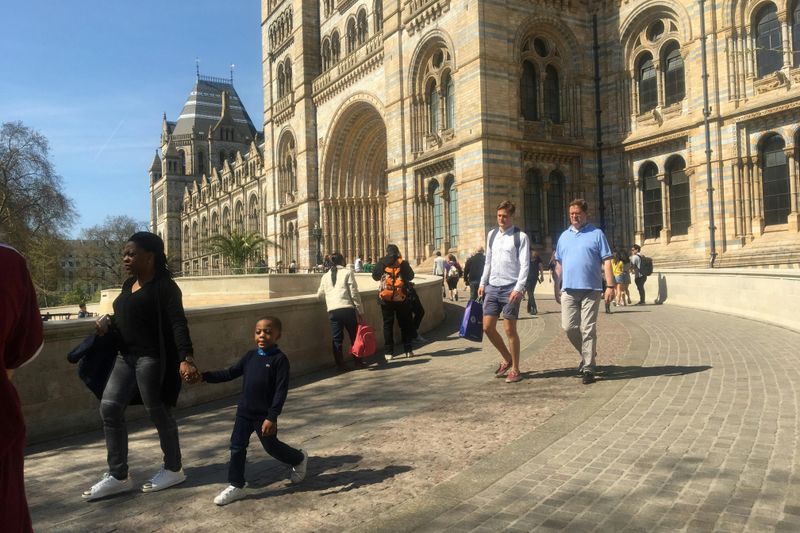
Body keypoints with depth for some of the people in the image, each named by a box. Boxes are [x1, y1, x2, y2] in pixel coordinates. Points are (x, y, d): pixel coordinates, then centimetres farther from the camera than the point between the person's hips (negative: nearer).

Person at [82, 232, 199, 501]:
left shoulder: (165, 286, -13)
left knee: (157, 412, 1)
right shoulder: (129, 285, 14)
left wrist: (185, 358, -34)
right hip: (126, 356, 9)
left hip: (153, 358, -9)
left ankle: (173, 469, 20)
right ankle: (118, 476, 16)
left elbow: (178, 324, -22)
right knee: (109, 407, 5)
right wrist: (108, 324, 2)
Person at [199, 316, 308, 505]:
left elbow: (281, 390, -19)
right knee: (237, 447, 6)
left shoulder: (280, 359, -15)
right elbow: (230, 373, 9)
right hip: (244, 412, 6)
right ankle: (235, 486, 20)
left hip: (264, 415, -5)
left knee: (271, 446, 9)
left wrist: (272, 417, -23)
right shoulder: (250, 356, 4)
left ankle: (299, 458, 36)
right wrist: (205, 376, -3)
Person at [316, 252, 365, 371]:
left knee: (337, 338, 8)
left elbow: (320, 295, 21)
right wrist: (360, 311, 1)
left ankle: (340, 364, 9)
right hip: (347, 308, -3)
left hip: (332, 310, 3)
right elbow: (354, 293, -3)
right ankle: (358, 361, 18)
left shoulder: (325, 276, 15)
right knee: (354, 336, 12)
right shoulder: (347, 272, 3)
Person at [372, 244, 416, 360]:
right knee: (405, 324, 12)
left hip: (386, 299, 0)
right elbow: (411, 276, 9)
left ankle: (388, 352, 5)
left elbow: (375, 276, 10)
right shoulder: (403, 263, -4)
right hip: (401, 298, 0)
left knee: (388, 325, 7)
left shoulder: (381, 263, -3)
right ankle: (408, 350, 15)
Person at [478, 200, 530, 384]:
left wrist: (518, 288, -18)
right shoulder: (492, 235, 12)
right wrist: (483, 283, 12)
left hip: (511, 288, -6)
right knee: (488, 327, 5)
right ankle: (507, 359, 27)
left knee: (510, 329, -2)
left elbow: (525, 265, -10)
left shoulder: (520, 237, -6)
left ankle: (514, 369, 13)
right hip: (492, 287, 6)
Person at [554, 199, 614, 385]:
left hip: (591, 289, -4)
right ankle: (588, 354, 26)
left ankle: (588, 368, 5)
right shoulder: (564, 236, 14)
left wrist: (610, 286, -12)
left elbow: (606, 261, -3)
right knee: (569, 327, 2)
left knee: (588, 329, -2)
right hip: (569, 290, 4)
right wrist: (560, 286, 14)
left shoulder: (596, 234, 2)